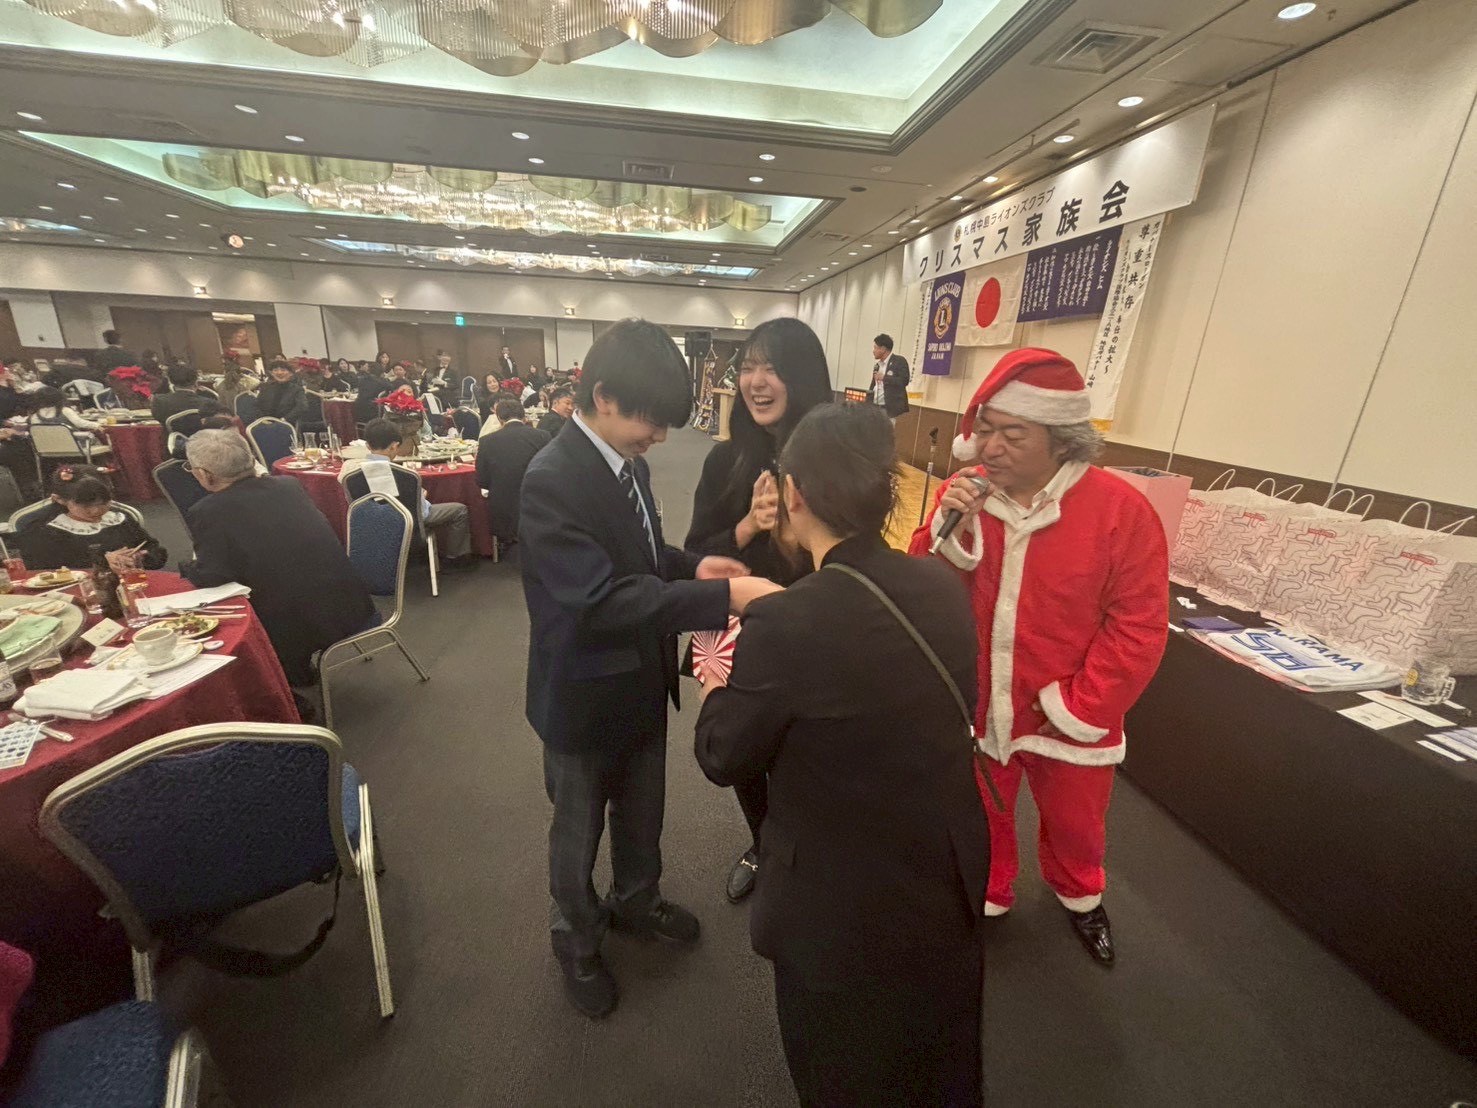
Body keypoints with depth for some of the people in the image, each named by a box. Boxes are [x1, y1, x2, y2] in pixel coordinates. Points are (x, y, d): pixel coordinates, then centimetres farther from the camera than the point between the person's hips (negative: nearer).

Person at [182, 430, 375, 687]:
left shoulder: (207, 512, -12)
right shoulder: (290, 485, 2)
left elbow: (209, 578, -15)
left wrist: (188, 568, 8)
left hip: (295, 630, -5)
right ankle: (299, 672, 41)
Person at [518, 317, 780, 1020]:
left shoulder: (627, 461, -1)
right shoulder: (552, 480, -26)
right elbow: (602, 598, -34)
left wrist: (693, 566, -7)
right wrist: (723, 596, -39)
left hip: (642, 681, 7)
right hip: (584, 695, -7)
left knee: (642, 811, 27)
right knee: (578, 830, 19)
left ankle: (636, 901, 55)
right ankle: (576, 942, 47)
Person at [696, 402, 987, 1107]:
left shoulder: (785, 625, -33)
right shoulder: (945, 588, -13)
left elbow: (724, 759, -17)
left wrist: (716, 685, 2)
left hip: (845, 905, -5)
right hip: (950, 876, 6)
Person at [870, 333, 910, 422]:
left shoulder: (899, 361, -2)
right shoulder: (877, 365, 20)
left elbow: (904, 380, -13)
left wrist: (884, 378, -12)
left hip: (890, 409, -7)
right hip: (875, 408, 7)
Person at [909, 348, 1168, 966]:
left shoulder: (1120, 509, -18)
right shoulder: (962, 493, -8)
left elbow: (1137, 627, -14)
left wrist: (1076, 708, -13)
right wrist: (948, 529, -25)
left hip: (1067, 717, -1)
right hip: (974, 706, 2)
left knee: (1074, 824, 26)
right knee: (979, 817, 23)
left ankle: (1079, 895, 59)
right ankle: (986, 896, 53)